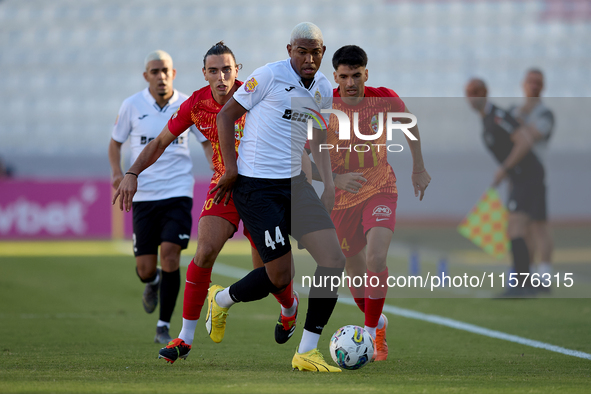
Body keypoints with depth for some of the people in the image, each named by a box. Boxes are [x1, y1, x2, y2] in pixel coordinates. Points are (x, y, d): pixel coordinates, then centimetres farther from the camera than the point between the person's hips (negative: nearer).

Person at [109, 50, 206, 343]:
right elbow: (115, 142, 12)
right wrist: (118, 172, -6)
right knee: (145, 269, -1)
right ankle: (153, 283, 40)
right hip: (143, 195, 1)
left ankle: (163, 327, -2)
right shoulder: (132, 106, -1)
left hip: (178, 192, -1)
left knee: (171, 256, -15)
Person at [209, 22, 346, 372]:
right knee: (281, 276, -11)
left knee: (334, 258, -9)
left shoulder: (324, 89, 9)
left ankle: (307, 352, -1)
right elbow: (226, 115, -4)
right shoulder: (270, 76, -11)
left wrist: (329, 183, 13)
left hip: (295, 183, 7)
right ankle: (221, 300, 22)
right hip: (256, 187, -7)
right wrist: (231, 168, -9)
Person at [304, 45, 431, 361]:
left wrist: (418, 169, 16)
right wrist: (335, 179, -26)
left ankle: (372, 332, -12)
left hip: (380, 189, -1)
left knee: (376, 256, -24)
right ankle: (376, 320, 38)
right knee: (354, 268, 8)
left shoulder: (385, 99, -12)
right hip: (342, 197, 1)